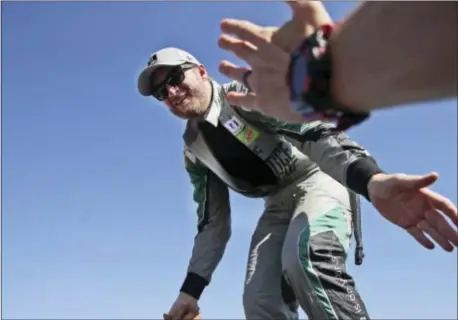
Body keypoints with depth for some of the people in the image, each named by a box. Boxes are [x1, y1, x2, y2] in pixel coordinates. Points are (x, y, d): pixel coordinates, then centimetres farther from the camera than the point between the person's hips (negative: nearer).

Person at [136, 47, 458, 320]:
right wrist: (191, 289, 2)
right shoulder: (194, 150, 8)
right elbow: (213, 223, 12)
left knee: (304, 258, -37)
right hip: (278, 205, 7)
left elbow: (313, 131, -29)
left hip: (319, 181, -7)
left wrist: (373, 180, -48)